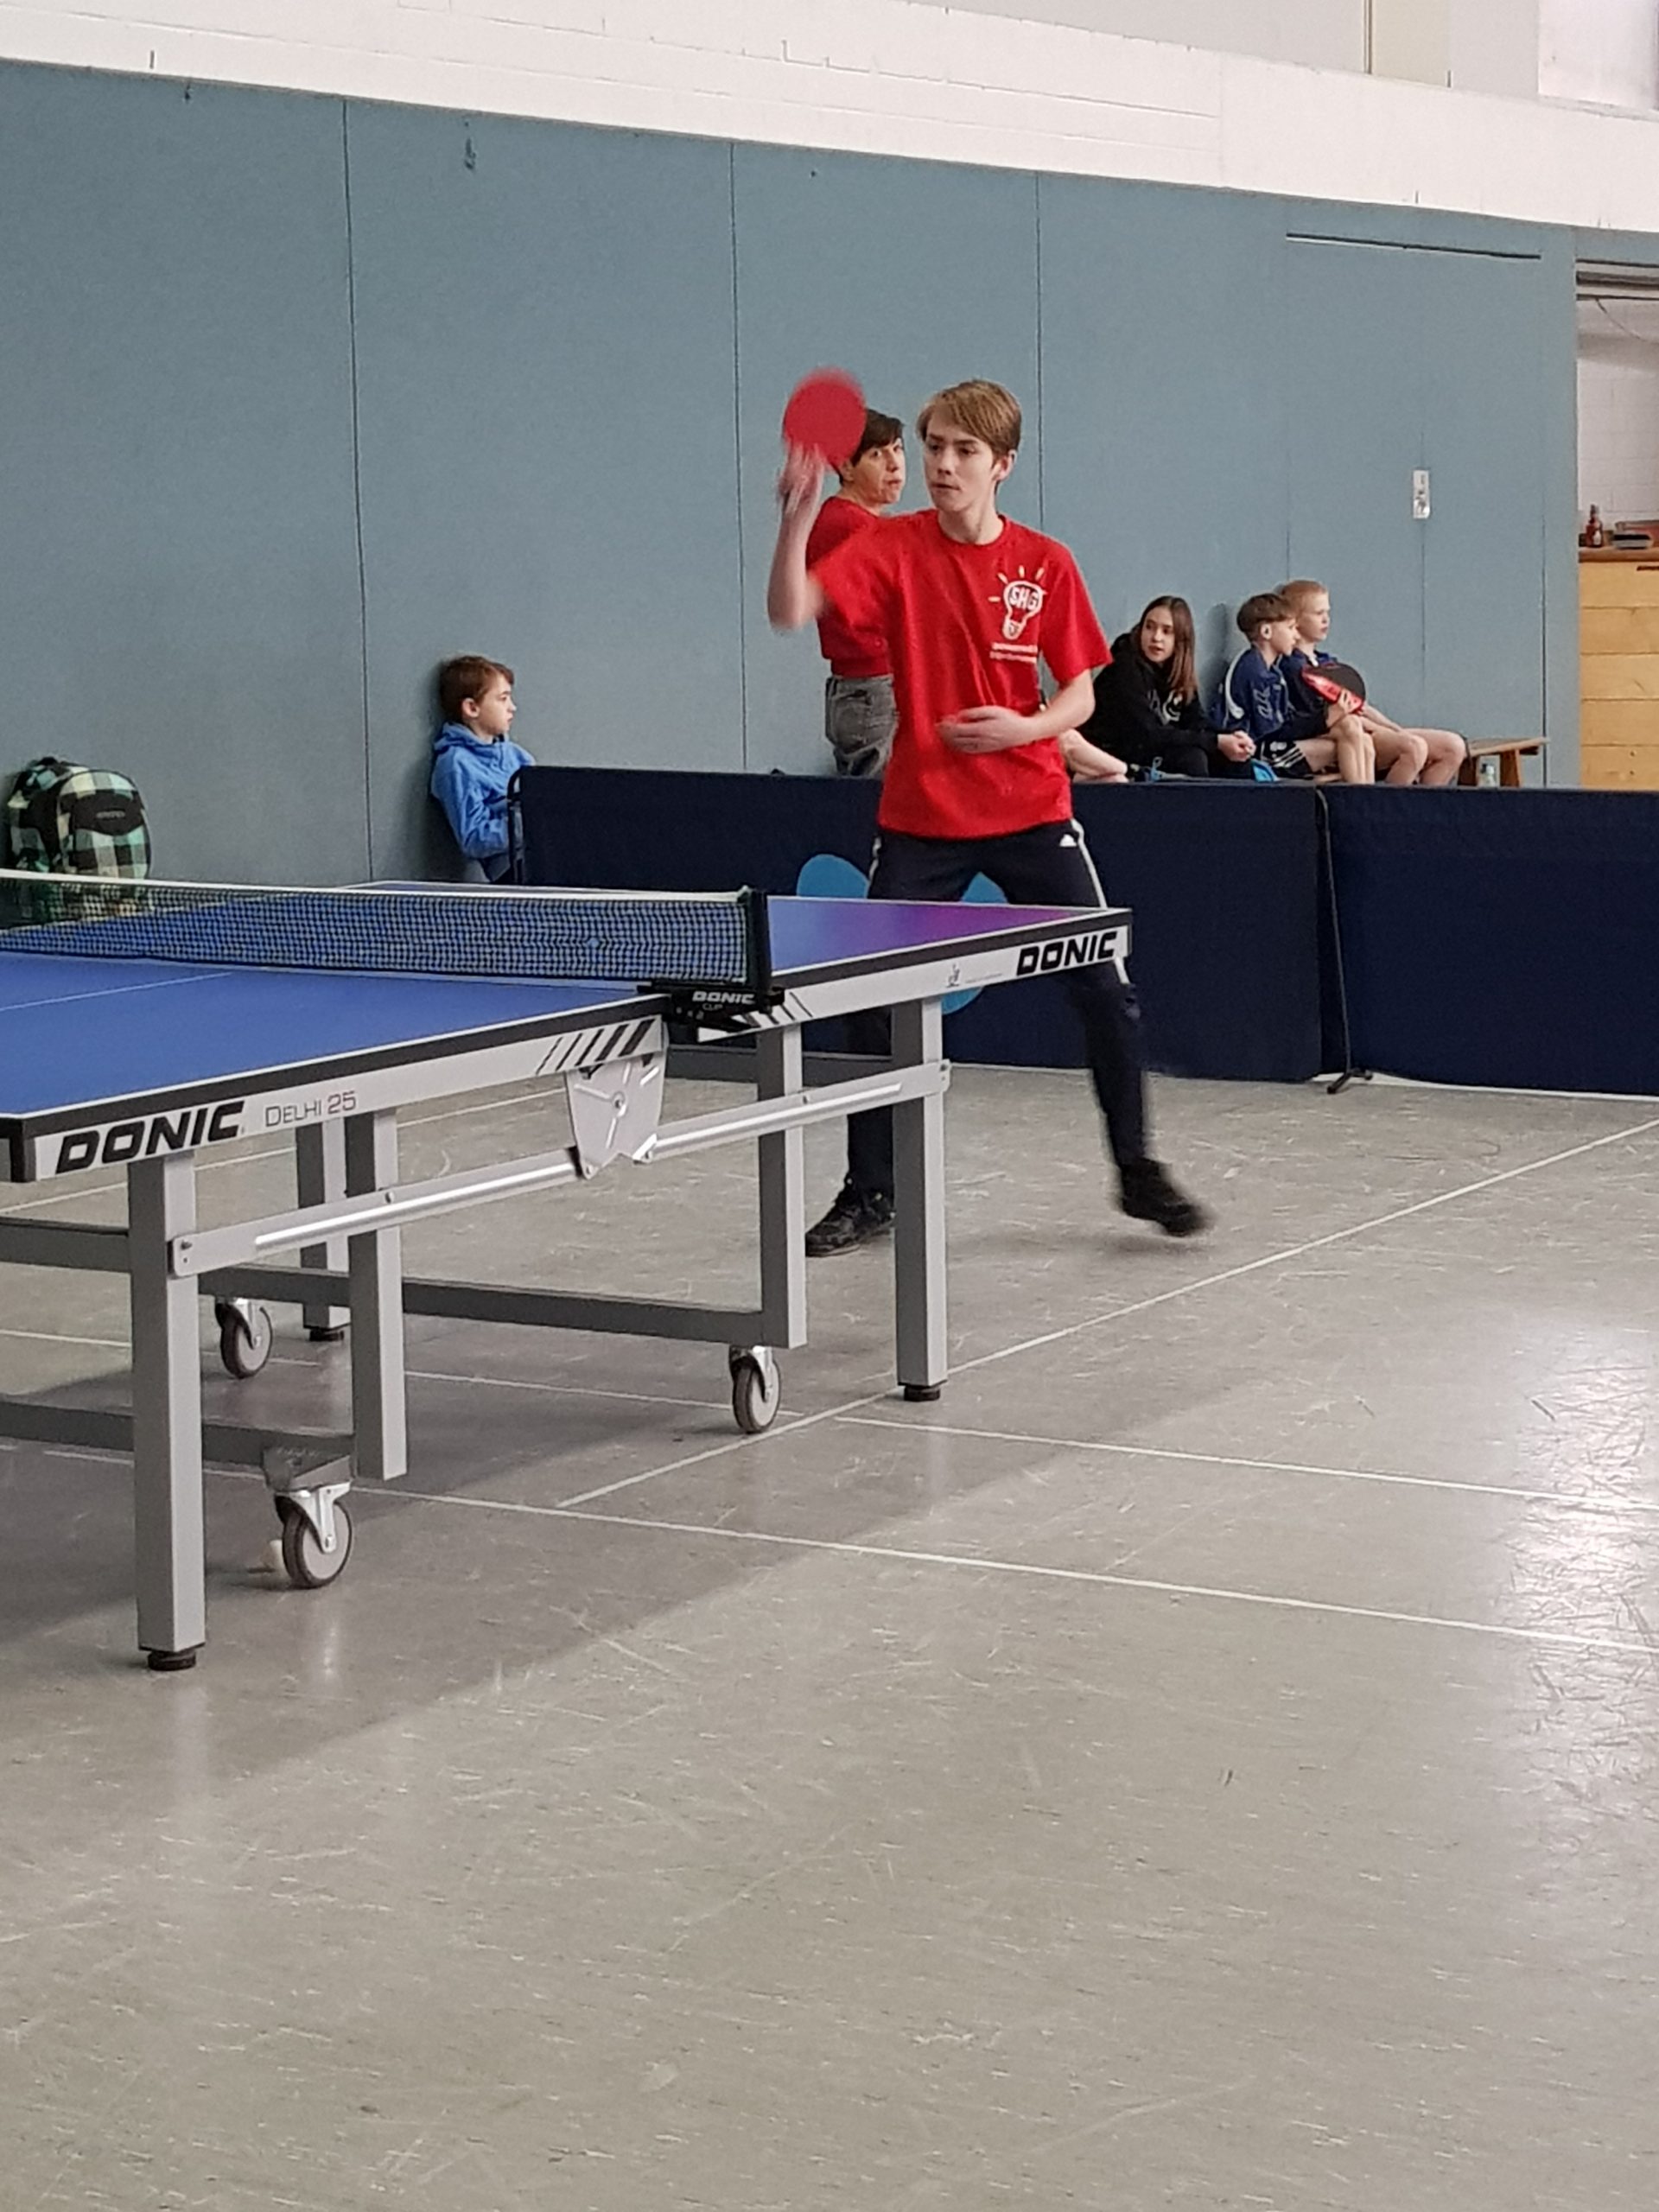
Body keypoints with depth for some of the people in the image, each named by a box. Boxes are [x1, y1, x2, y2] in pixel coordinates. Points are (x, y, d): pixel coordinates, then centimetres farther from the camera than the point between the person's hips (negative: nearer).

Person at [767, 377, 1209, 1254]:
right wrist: (796, 516, -34)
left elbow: (1079, 693, 2)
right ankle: (869, 1190, 16)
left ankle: (1138, 1171, 17)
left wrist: (1025, 727, -18)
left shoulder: (1046, 564, -2)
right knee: (875, 1003, 1)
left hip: (1030, 811, 0)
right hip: (920, 819, 0)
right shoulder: (893, 547, -5)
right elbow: (790, 611, -18)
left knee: (1104, 992, -1)